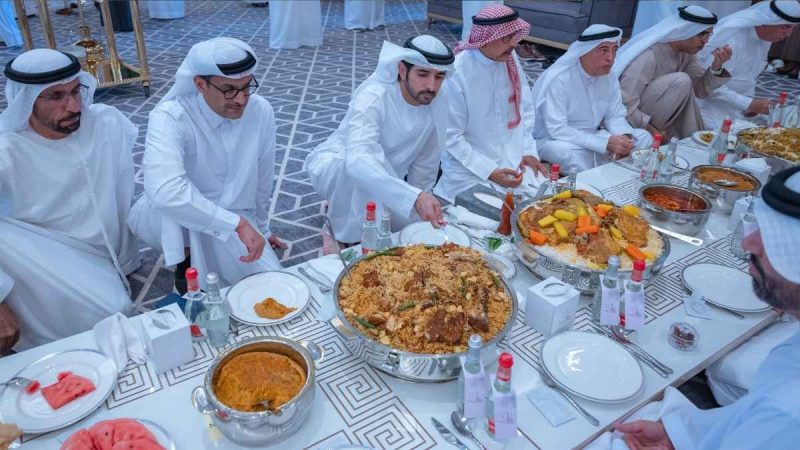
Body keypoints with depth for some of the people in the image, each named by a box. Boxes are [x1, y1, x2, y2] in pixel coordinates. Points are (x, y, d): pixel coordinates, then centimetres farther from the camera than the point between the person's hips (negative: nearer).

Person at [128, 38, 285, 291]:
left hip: (236, 222, 4)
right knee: (175, 206, -38)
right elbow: (164, 190, -44)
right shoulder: (169, 118, -26)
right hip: (174, 226, -4)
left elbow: (263, 177, 2)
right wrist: (237, 223, -45)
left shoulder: (261, 111, -12)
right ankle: (185, 259, -8)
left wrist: (260, 228, 14)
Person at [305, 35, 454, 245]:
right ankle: (345, 233, -13)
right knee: (372, 156, -37)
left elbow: (426, 160, -5)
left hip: (385, 178, 6)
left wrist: (421, 207, -1)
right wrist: (414, 197, -61)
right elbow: (357, 160, -50)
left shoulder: (439, 97, -16)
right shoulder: (373, 97, -33)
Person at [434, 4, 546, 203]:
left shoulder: (510, 58, 0)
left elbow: (525, 107, 10)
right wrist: (489, 171, -19)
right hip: (470, 168, -5)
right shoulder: (456, 72, -19)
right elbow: (451, 136, -16)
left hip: (515, 161, 5)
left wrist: (528, 150, -1)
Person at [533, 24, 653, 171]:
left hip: (591, 137, 7)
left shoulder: (609, 79, 0)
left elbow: (615, 116, 8)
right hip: (552, 140, -7)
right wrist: (605, 143, -31)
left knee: (643, 138, -4)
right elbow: (557, 130, -28)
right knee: (571, 153, -39)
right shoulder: (558, 79, -23)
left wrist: (623, 136, -17)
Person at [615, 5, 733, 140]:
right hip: (630, 122, -9)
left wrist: (716, 66, -15)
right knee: (681, 81, -23)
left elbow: (700, 89, 2)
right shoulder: (649, 55, -26)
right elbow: (625, 104, -30)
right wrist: (651, 131, -27)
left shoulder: (687, 52, 1)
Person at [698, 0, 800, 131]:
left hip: (733, 101, 9)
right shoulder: (731, 36, -26)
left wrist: (751, 102, -3)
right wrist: (749, 104, -26)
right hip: (708, 100, -8)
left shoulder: (766, 36, 2)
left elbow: (749, 75, 14)